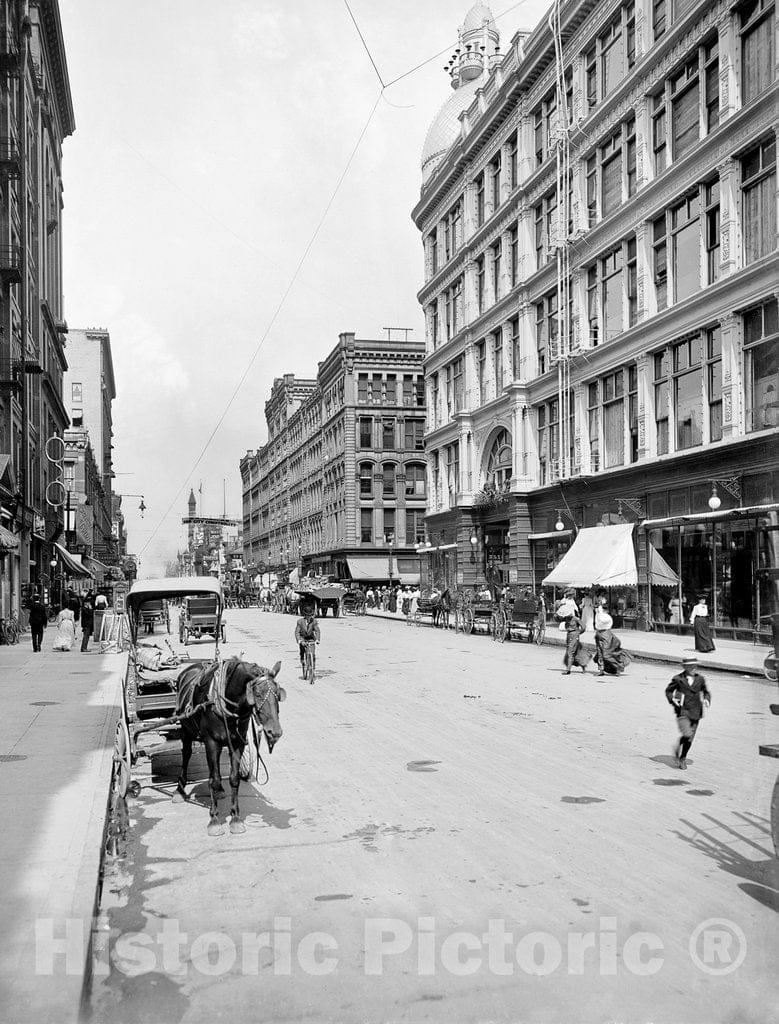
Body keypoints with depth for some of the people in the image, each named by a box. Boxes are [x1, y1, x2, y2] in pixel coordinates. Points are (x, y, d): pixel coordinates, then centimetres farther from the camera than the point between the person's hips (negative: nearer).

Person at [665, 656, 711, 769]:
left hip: (695, 713, 4)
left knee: (690, 738, 9)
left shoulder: (700, 679, 4)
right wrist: (672, 699, -10)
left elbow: (706, 692, 17)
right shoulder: (678, 679, -5)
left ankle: (682, 758, 28)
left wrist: (707, 699, -4)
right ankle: (678, 748, 11)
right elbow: (668, 690, 8)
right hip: (682, 712, -4)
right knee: (686, 734, -20)